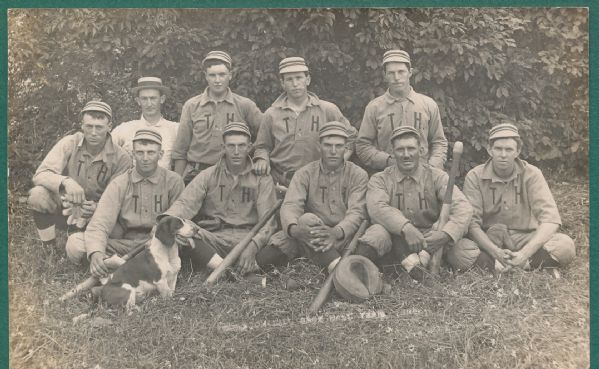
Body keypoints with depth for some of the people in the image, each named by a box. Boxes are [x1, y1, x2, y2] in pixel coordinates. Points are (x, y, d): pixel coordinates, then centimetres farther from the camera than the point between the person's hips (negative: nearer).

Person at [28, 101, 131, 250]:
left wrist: (97, 208, -35)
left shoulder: (121, 158, -13)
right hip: (65, 207, 1)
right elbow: (40, 175, -18)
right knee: (38, 194, -28)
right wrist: (66, 181, -40)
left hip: (94, 215, -1)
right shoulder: (69, 143, -9)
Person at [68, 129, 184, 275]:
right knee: (74, 245, -21)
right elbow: (100, 224, -10)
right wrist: (96, 253, -32)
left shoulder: (173, 182, -1)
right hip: (122, 244, 0)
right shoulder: (119, 184, 1)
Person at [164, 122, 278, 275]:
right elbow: (186, 204, 0)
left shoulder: (262, 179, 11)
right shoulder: (208, 175, 13)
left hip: (247, 241, -1)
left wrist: (253, 245, -21)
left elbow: (268, 221, 0)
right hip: (212, 241, 1)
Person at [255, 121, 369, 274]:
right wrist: (294, 228, -35)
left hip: (344, 237, -2)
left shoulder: (358, 175, 4)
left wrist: (337, 232, -34)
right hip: (309, 236, 3)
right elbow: (290, 205, -9)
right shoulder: (305, 174, 7)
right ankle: (337, 267, -37)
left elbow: (356, 212, -11)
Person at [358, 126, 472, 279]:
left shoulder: (437, 177, 6)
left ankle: (416, 263, -36)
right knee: (378, 231, -32)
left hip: (429, 242, 1)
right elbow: (377, 208, -16)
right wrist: (406, 228, -34)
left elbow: (463, 207, -9)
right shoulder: (380, 179, 6)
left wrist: (445, 234, -30)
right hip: (394, 241, -1)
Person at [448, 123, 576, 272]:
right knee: (458, 250, -33)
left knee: (566, 246, -25)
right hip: (488, 239, -1)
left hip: (525, 238, 1)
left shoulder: (531, 174, -5)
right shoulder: (475, 177, -6)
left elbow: (550, 219, -16)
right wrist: (495, 252, -31)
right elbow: (471, 222, -13)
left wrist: (524, 253, -30)